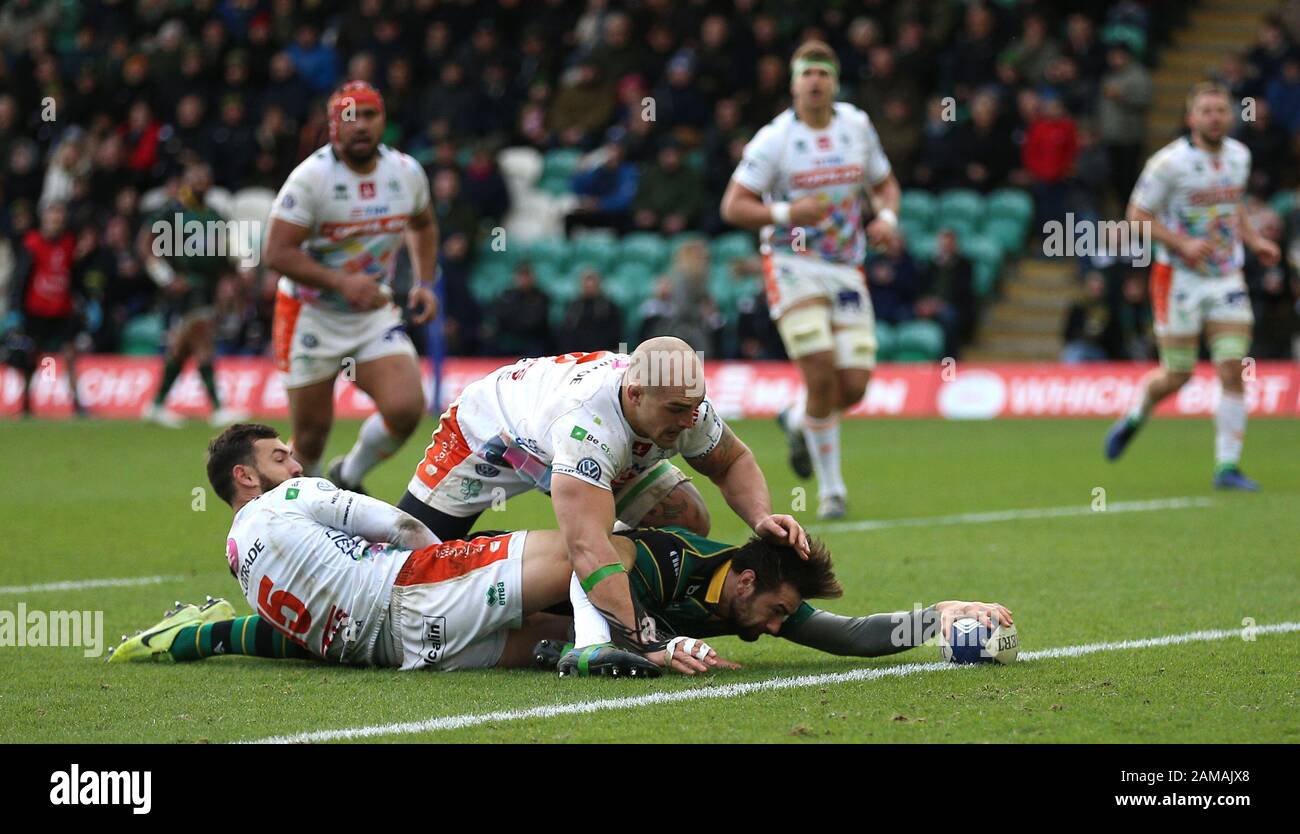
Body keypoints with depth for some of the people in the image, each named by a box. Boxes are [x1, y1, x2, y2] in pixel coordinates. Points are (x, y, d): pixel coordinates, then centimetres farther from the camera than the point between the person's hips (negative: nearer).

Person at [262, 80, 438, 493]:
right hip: (312, 316, -4)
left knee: (406, 409, -16)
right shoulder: (311, 177, -18)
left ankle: (349, 477, 12)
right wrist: (341, 282, -32)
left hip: (375, 313, 4)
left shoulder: (406, 172, -2)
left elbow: (423, 226, 20)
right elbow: (278, 253, -22)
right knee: (311, 435, 1)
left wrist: (424, 283, 6)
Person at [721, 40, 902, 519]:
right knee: (822, 376, -17)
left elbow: (884, 183, 18)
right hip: (793, 267, -4)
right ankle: (831, 489, -1)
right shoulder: (774, 139, -9)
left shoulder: (857, 126, 4)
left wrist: (887, 218, -4)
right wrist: (785, 214, -25)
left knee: (853, 387, -4)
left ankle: (798, 422, 32)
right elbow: (733, 206, -9)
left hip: (845, 270, 4)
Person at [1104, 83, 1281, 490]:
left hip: (1227, 278, 4)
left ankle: (1228, 467, -2)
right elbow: (1138, 215, -10)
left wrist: (1255, 240, 6)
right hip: (1180, 278, -4)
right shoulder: (1170, 162, -14)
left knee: (1232, 372, -8)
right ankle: (1134, 417, 35)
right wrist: (1184, 245, -21)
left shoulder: (1239, 155, 5)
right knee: (1176, 376, 2)